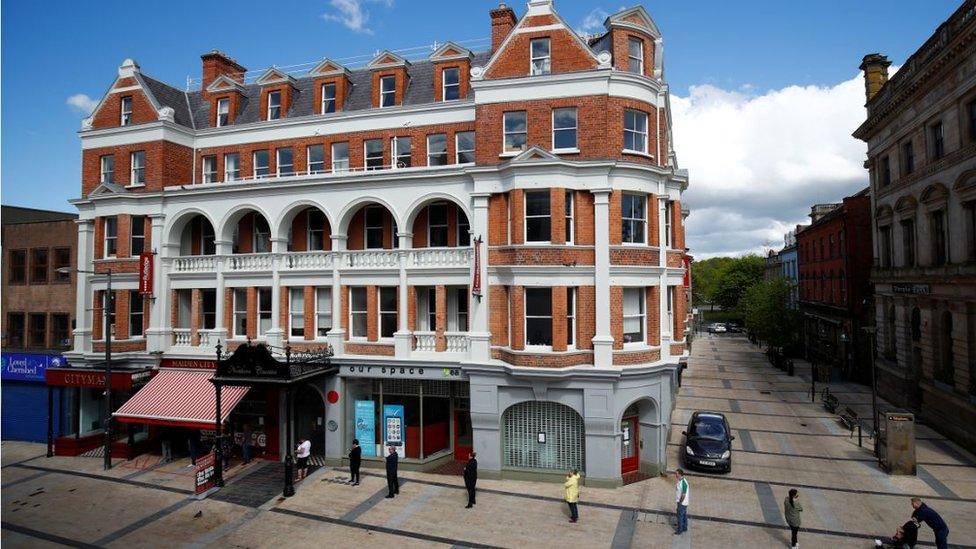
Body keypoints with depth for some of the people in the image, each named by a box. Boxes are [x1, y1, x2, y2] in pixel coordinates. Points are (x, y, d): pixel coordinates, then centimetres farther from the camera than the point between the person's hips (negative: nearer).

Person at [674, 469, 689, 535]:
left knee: (680, 516, 3)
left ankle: (680, 530, 14)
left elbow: (683, 494, -25)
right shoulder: (680, 481, 1)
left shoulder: (683, 483, -29)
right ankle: (684, 528, 33)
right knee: (684, 515, 20)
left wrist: (680, 502, -16)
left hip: (682, 503, -9)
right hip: (682, 502, 9)